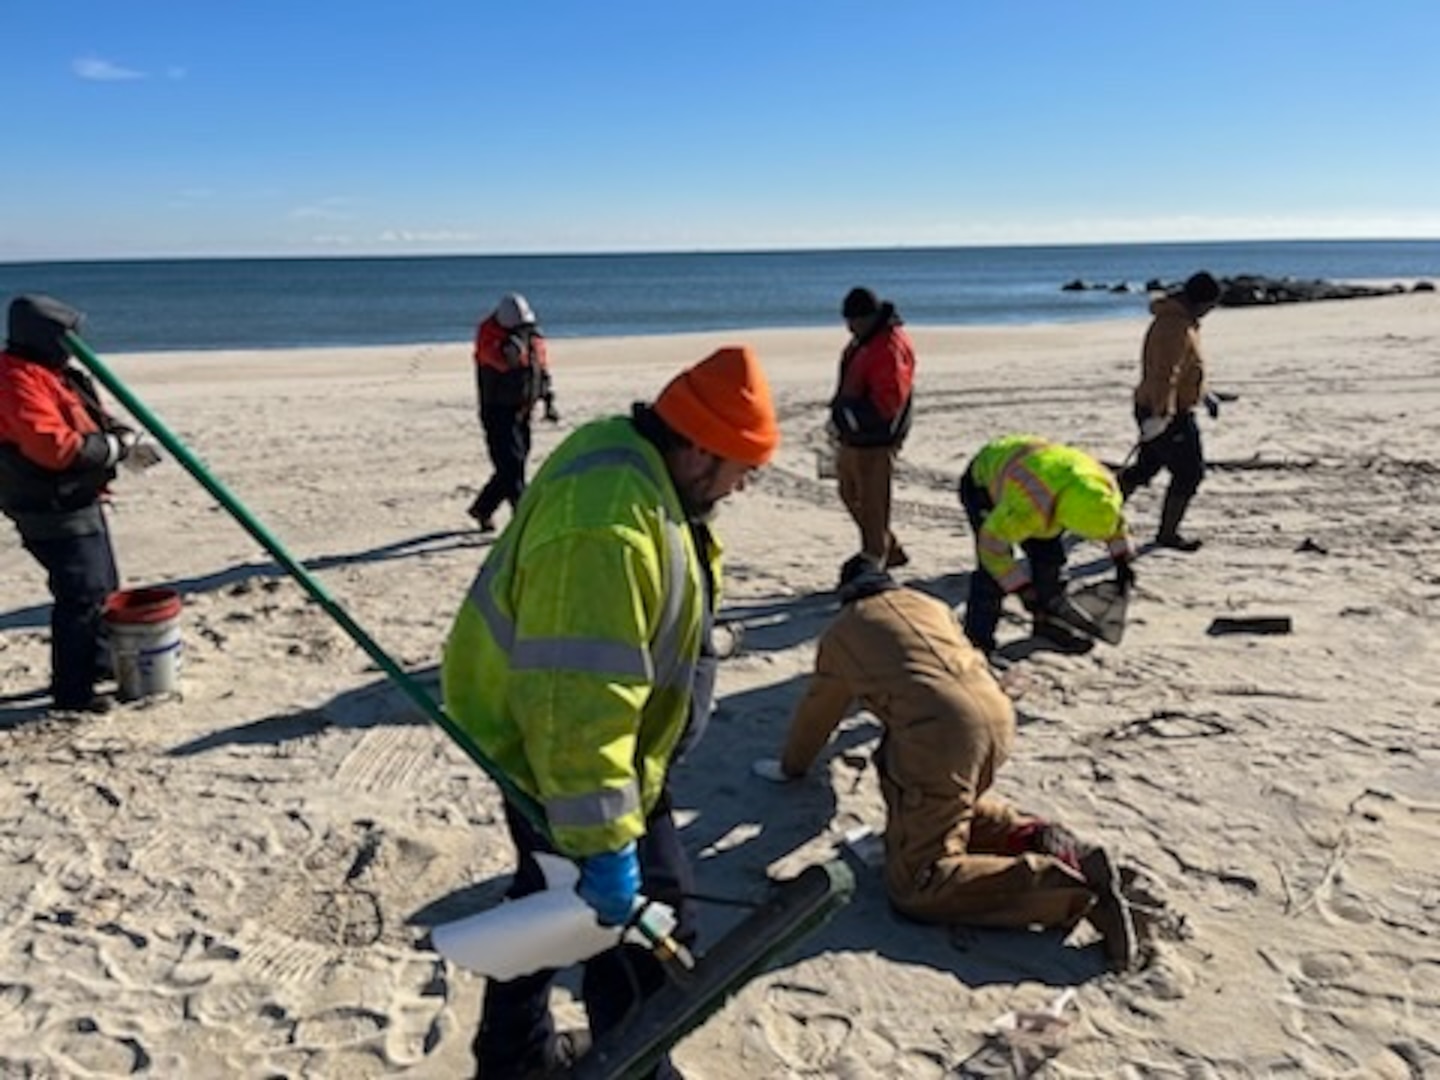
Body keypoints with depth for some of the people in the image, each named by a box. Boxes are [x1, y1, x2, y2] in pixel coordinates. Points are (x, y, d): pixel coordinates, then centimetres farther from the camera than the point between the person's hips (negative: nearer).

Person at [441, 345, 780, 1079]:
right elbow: (581, 706, -35)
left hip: (544, 741, 11)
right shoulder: (608, 524, -35)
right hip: (560, 756, -11)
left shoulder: (630, 462, -1)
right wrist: (603, 840, -30)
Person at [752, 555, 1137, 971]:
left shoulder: (840, 632, 19)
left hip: (939, 734, -6)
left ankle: (1068, 887, -17)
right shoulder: (931, 604, 30)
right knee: (953, 803, 33)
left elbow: (817, 711, 30)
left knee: (916, 886, -4)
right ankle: (1038, 839, 7)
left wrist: (790, 765, 48)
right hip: (999, 717, 7)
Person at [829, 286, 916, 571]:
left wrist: (847, 415, -21)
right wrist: (841, 411, 9)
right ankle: (891, 551, 32)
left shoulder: (890, 348, -20)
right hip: (854, 437, 11)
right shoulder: (863, 340, 11)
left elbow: (887, 401, -25)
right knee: (851, 495, 20)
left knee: (872, 507, -3)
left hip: (875, 442, -11)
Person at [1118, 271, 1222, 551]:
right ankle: (1167, 533, 9)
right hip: (1169, 415, -10)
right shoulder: (1175, 326, -21)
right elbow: (1164, 374, -30)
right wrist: (1161, 414, -34)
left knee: (1145, 467, 19)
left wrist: (1204, 394, 29)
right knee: (1189, 473, -1)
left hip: (1163, 412, 10)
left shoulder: (1182, 320, 13)